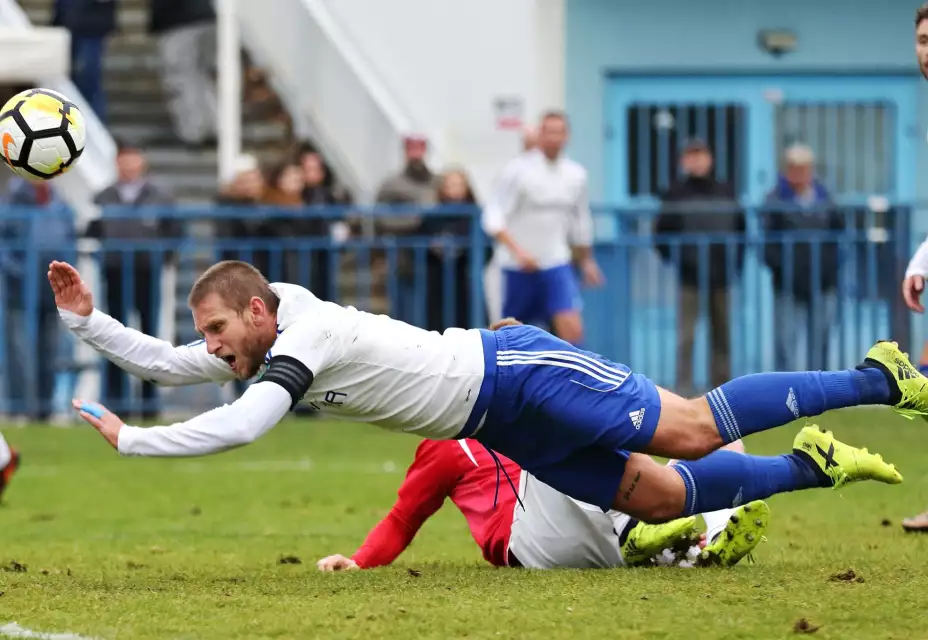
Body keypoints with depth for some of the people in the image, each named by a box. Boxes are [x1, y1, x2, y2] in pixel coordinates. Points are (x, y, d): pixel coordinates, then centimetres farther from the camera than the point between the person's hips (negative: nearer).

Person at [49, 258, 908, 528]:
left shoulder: (304, 334, -24)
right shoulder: (254, 343, 4)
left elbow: (238, 427, -36)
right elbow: (162, 364, 12)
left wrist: (131, 440, -29)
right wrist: (86, 319, -1)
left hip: (515, 372, -8)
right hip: (505, 429, 8)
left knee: (690, 431, -9)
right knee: (658, 500, 5)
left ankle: (880, 377, -1)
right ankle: (814, 467, 13)